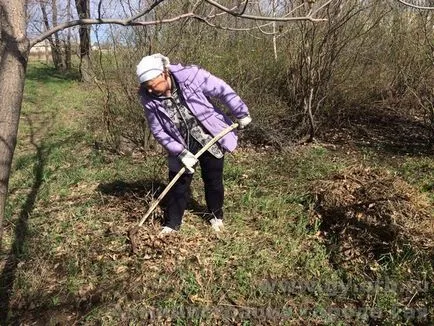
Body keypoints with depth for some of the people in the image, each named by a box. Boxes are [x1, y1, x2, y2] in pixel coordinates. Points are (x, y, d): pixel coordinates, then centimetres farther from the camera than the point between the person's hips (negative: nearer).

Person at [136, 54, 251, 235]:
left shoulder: (190, 76, -25)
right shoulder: (148, 98, -16)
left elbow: (223, 91, -16)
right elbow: (158, 131, -10)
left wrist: (241, 114, -9)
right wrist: (181, 153, -18)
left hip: (210, 138, -1)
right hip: (182, 145, 2)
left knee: (213, 180, 12)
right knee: (179, 183, 7)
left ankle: (215, 216, 35)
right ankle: (171, 223, 24)